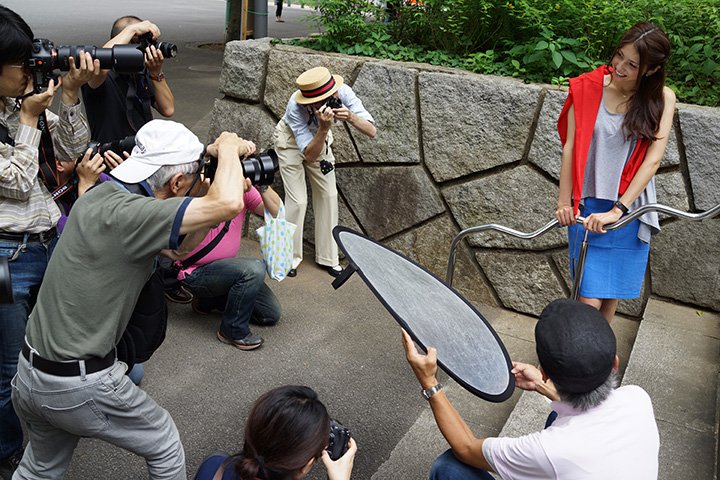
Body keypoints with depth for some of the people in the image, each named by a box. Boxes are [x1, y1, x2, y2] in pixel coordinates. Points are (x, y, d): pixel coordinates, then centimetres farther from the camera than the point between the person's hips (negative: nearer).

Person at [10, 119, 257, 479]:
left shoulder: (101, 194, 1)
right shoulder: (123, 214, -26)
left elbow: (178, 246, 12)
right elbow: (226, 204, -38)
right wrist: (227, 147, -17)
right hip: (80, 384, -9)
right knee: (164, 447, 16)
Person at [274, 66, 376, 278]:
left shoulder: (343, 92, -31)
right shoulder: (296, 107, -39)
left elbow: (372, 132, -31)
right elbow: (310, 156, -37)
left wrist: (351, 117, -49)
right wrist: (324, 128, -52)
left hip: (319, 137, 4)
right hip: (292, 141, -4)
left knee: (328, 194, 2)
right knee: (297, 201, -9)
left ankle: (328, 257, 17)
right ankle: (290, 257, 13)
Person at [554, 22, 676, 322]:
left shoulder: (661, 98, -2)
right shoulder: (588, 88, -2)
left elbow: (654, 159, -9)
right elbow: (569, 146, -2)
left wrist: (617, 210, -18)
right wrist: (564, 202, -6)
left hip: (631, 208, 1)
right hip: (588, 206, -1)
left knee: (612, 297, 10)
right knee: (589, 301, -8)